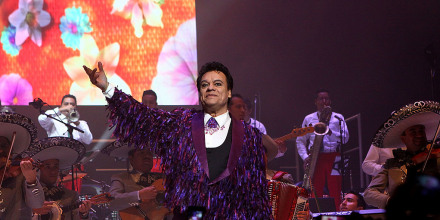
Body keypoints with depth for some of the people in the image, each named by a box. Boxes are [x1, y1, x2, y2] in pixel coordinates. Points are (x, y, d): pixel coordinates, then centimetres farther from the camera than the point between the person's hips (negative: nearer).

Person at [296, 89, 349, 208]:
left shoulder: (338, 118, 12)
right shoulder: (308, 119, 16)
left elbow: (345, 138, 1)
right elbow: (300, 141, 16)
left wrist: (330, 131, -15)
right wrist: (305, 157, 1)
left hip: (333, 158, -1)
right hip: (315, 159, 1)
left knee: (335, 195, -8)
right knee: (316, 194, -4)